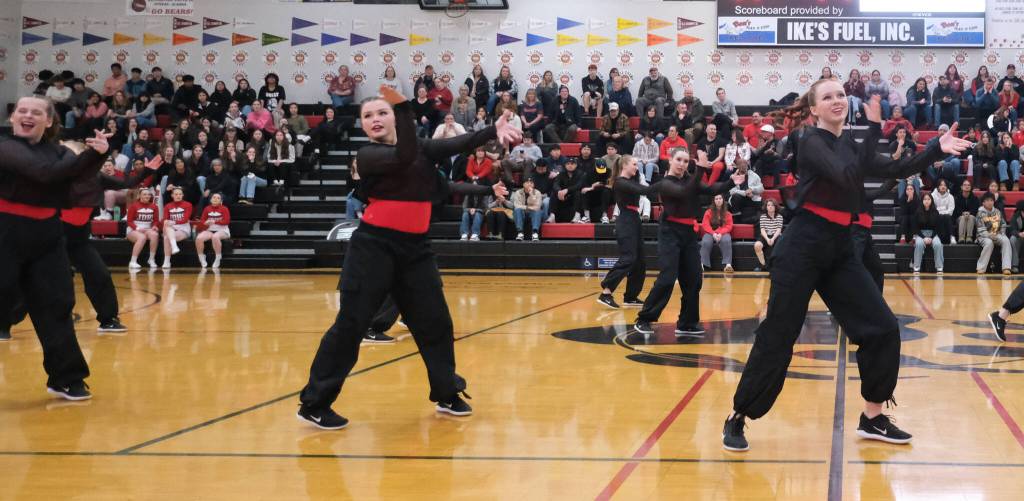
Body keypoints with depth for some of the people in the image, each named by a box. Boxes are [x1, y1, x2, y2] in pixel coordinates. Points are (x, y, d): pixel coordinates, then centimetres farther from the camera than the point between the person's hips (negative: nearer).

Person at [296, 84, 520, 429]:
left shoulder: (422, 149, 10)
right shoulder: (368, 155, -7)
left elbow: (458, 145, -5)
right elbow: (404, 158, -26)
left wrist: (493, 131, -21)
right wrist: (403, 107, -32)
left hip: (415, 248, 6)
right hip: (374, 246, -5)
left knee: (435, 322, 9)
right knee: (350, 324, -7)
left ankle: (447, 394, 26)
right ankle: (314, 404, 0)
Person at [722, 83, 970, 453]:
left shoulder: (849, 143, 14)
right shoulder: (812, 142, -9)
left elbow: (897, 170, 12)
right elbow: (849, 177, -24)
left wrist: (937, 149, 2)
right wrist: (874, 128, -25)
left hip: (840, 250, 7)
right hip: (804, 247, -7)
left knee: (883, 329, 2)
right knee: (777, 337, -5)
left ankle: (872, 418, 13)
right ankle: (737, 419, 7)